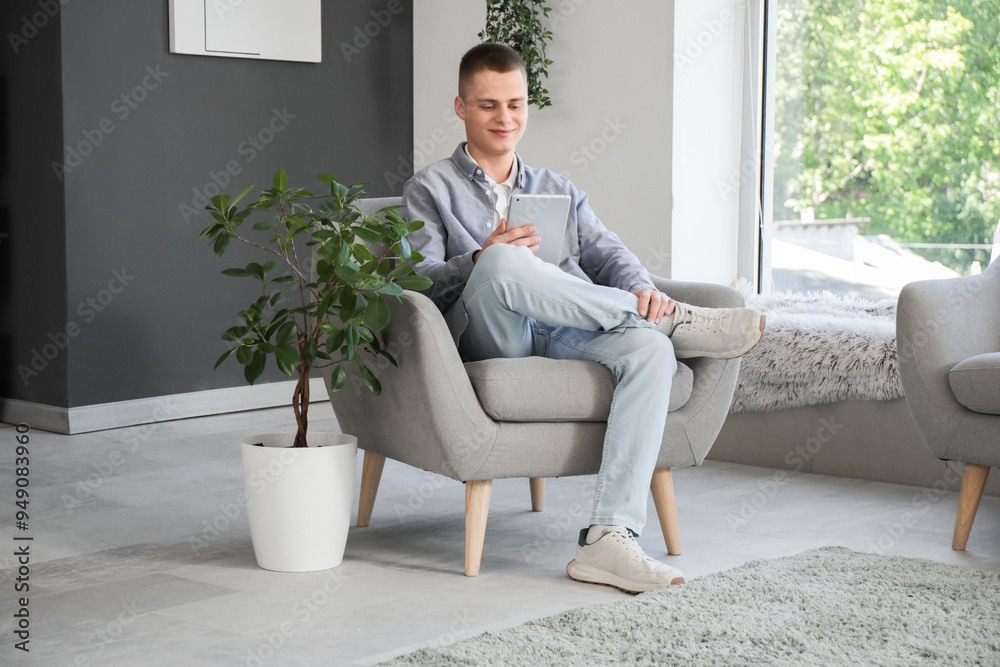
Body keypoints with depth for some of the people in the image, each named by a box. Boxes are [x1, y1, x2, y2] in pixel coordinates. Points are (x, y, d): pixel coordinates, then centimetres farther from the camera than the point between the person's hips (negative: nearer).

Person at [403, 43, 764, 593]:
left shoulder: (559, 191, 32)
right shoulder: (431, 189, 18)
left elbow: (606, 253, 16)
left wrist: (643, 288, -8)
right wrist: (479, 262, -17)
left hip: (565, 336, 4)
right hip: (487, 338, -4)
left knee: (650, 350, -30)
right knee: (501, 263, -38)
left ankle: (608, 539, -39)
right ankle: (674, 320, -22)